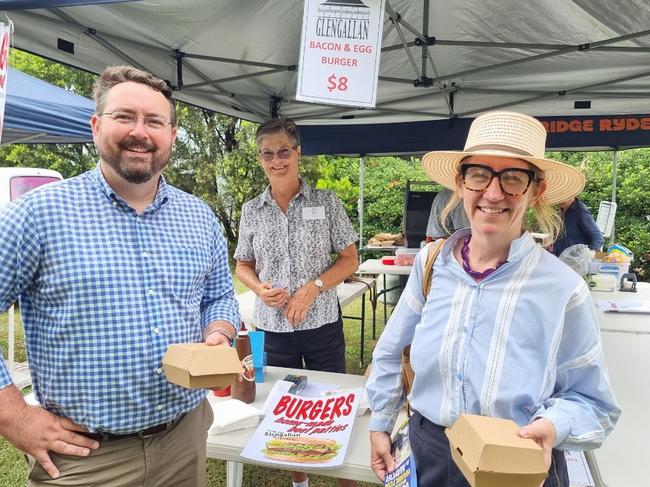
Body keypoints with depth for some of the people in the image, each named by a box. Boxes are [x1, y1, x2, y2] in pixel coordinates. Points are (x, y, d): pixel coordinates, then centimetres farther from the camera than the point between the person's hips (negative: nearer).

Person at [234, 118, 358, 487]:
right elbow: (243, 266, 10)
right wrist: (259, 288, -11)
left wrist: (312, 287, -16)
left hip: (322, 322, -2)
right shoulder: (252, 211, 2)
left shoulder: (326, 202, -4)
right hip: (271, 326, 2)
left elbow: (350, 260, -2)